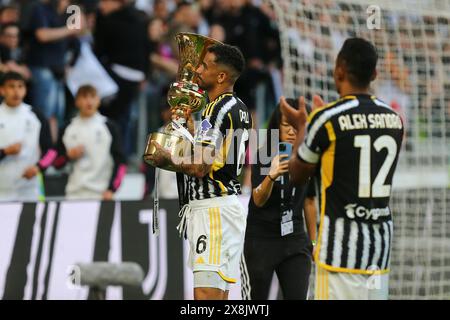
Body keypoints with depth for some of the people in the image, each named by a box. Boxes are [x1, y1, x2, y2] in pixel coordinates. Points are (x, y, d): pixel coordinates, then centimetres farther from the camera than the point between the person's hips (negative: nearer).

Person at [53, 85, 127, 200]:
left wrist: (111, 189, -9)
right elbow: (57, 163, 16)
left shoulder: (109, 127, 3)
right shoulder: (68, 129, 11)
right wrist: (69, 155, -5)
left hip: (100, 195, -3)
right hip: (74, 195, 3)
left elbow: (120, 162, 0)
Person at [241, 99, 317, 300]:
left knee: (297, 297, -8)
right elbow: (258, 200, -17)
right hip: (260, 239, -2)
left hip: (294, 240, 2)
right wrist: (271, 176, -37)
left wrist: (313, 241, 19)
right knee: (256, 298, 1)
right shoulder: (262, 156, -8)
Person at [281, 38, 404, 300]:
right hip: (382, 238, 6)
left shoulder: (326, 119, -10)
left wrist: (301, 127, 21)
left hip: (342, 239, -6)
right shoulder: (394, 119, 7)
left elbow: (298, 174, 5)